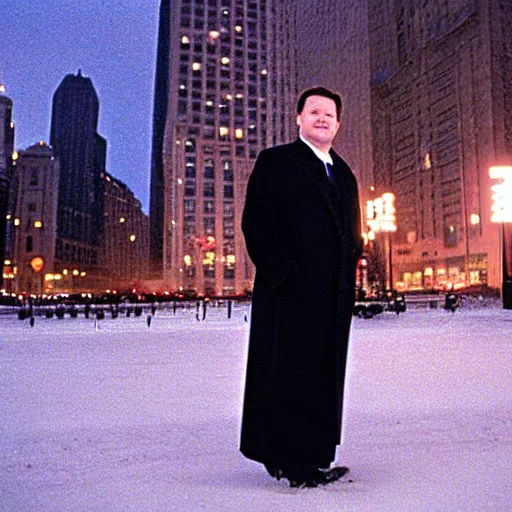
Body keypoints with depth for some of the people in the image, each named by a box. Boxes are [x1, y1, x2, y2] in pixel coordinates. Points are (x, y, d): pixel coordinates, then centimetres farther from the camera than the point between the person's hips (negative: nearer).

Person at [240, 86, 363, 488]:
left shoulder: (344, 173, 21)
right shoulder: (275, 161, 1)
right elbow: (255, 222, -8)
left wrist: (349, 274, 8)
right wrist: (281, 272, -16)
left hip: (333, 297, 7)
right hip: (290, 291, -7)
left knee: (326, 375, 11)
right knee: (286, 373, 0)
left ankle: (314, 457, 23)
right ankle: (286, 459, 12)